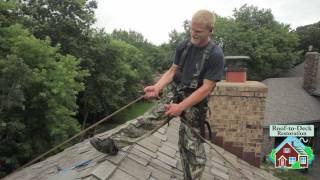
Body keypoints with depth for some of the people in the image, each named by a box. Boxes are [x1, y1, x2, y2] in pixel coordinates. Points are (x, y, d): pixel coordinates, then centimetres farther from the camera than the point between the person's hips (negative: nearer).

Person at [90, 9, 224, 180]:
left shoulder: (215, 54, -19)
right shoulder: (183, 46, -3)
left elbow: (206, 88, -20)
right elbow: (172, 71, 4)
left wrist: (181, 107, -22)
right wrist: (156, 87, -13)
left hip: (195, 103, -4)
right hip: (177, 96, 5)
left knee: (191, 147, 3)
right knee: (147, 119, 1)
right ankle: (112, 144, 10)